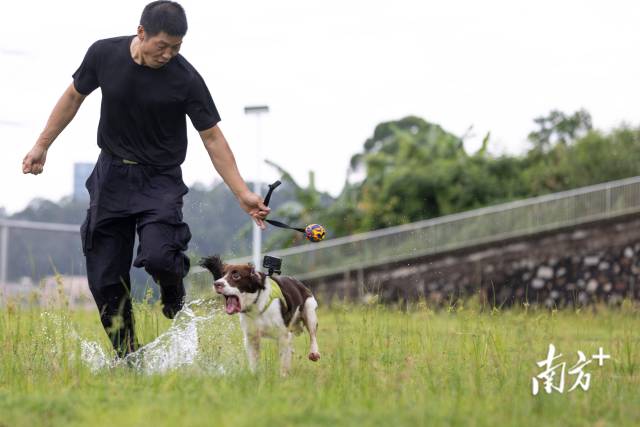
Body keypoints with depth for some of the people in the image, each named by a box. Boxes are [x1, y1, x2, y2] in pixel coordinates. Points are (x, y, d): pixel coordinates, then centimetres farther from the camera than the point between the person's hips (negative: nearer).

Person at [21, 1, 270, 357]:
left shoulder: (185, 79, -15)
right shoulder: (104, 54, -8)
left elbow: (213, 139, -9)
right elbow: (74, 97, 9)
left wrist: (243, 194, -14)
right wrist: (42, 145, 12)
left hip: (160, 180, -3)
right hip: (111, 176, 3)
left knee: (157, 256, -27)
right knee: (105, 278, 0)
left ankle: (176, 300, 8)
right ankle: (127, 358, 14)